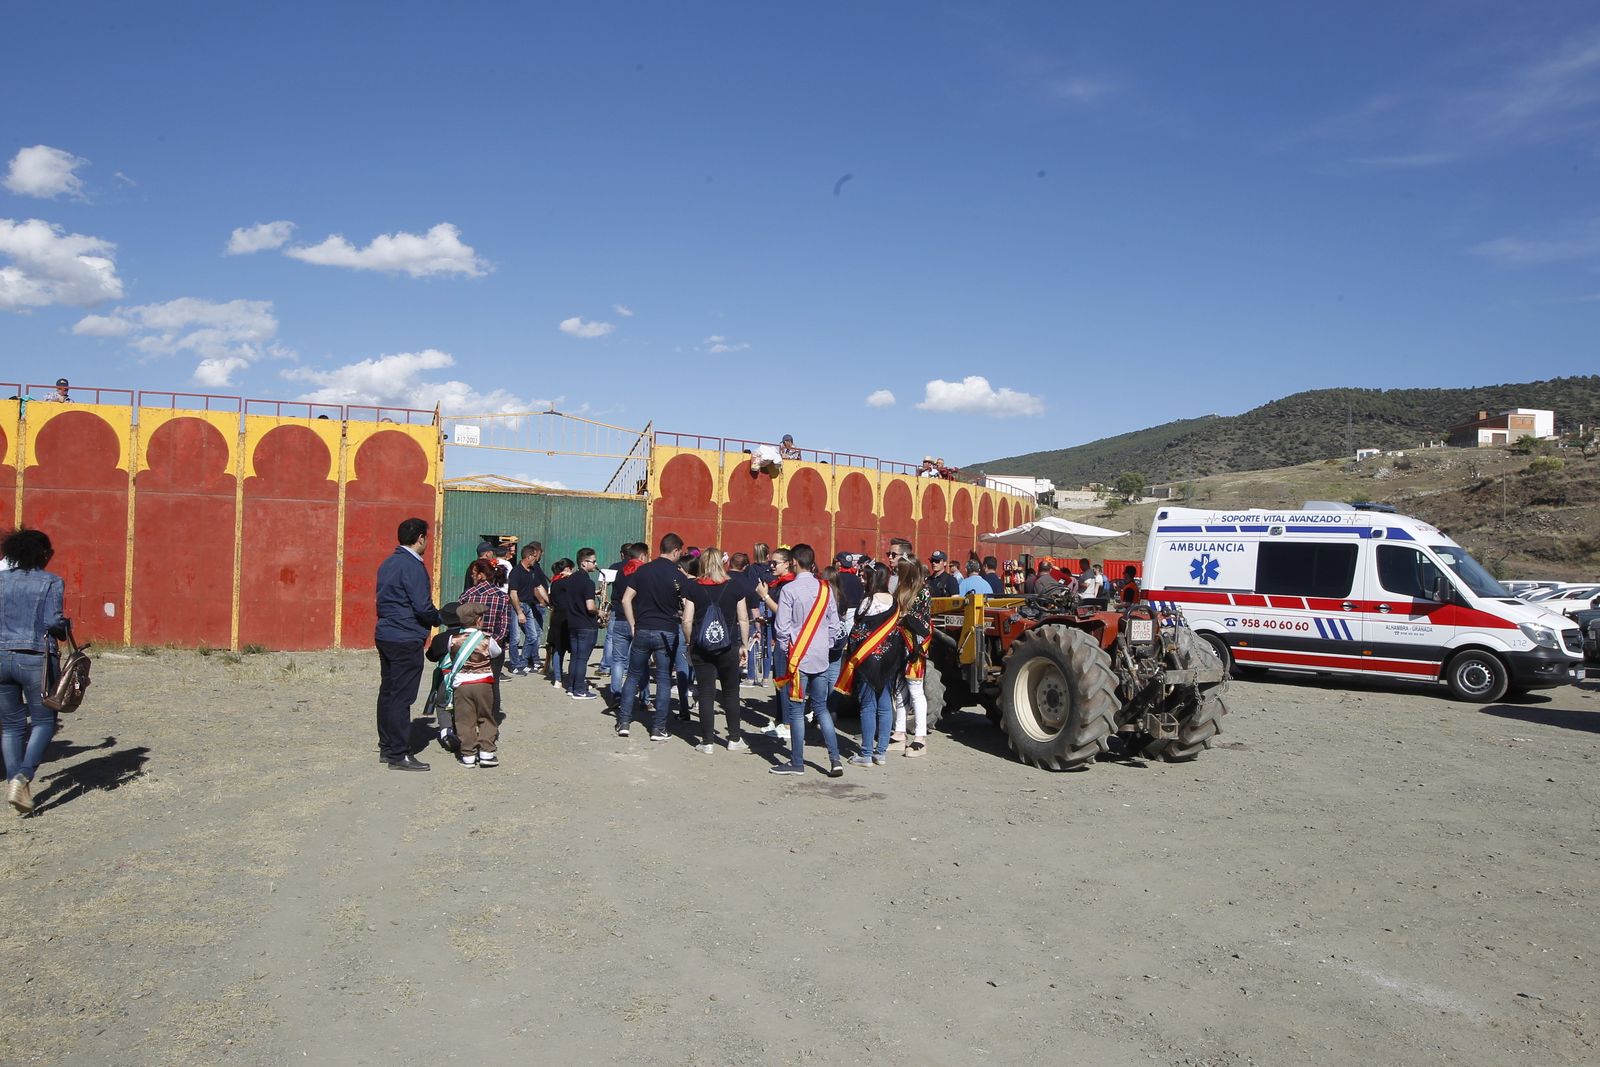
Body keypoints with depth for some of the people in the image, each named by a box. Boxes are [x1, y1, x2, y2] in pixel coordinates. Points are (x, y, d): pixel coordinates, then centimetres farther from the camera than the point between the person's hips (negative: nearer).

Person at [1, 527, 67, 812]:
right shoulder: (51, 582, -4)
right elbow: (53, 622, -12)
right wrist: (65, 630, 8)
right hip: (34, 659, -4)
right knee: (44, 722, 10)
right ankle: (23, 776, -8)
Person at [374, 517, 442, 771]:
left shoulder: (388, 564, 12)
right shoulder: (413, 566, -16)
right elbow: (423, 607, -20)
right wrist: (438, 619, -1)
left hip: (385, 634, 9)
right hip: (406, 639, -9)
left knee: (388, 692, 15)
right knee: (401, 697, -5)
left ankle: (387, 747, 24)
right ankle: (399, 755, -1)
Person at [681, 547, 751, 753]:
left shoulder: (692, 588, -2)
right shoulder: (735, 588, -1)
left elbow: (687, 621, -3)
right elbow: (743, 619, 1)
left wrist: (689, 643, 10)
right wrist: (744, 644, 10)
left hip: (701, 648, 0)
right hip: (728, 648, 0)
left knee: (706, 694, 5)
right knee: (731, 693, 12)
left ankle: (708, 741, 7)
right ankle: (734, 739, 18)